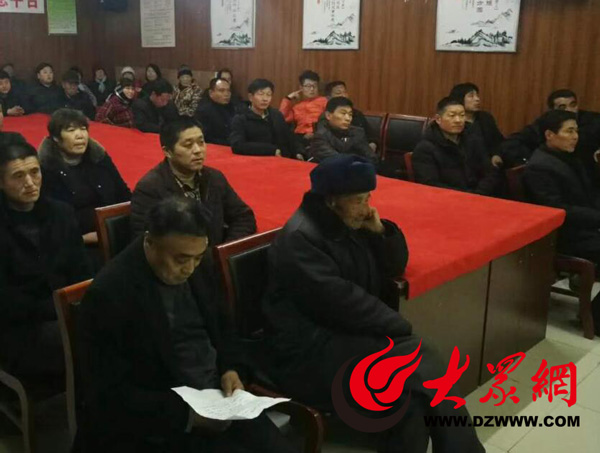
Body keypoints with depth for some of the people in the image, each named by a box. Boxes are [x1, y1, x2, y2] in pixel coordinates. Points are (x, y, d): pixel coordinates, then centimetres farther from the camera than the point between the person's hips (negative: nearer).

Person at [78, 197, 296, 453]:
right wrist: (186, 415, -22)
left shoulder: (195, 267, 1)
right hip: (162, 424, -5)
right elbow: (109, 395, -16)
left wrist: (231, 368, -2)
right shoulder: (110, 294, -18)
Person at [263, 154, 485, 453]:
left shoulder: (352, 224, 10)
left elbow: (394, 269, 16)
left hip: (348, 336, 8)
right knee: (417, 362, -21)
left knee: (412, 393, -19)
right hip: (310, 353, -7)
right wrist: (400, 327, -15)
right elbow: (341, 301, -22)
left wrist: (380, 230, -3)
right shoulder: (300, 238, -16)